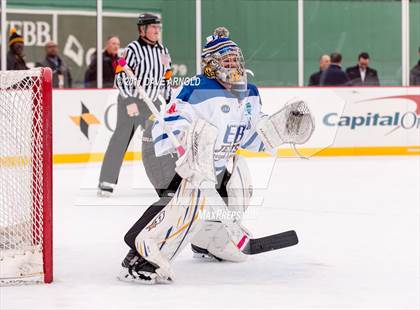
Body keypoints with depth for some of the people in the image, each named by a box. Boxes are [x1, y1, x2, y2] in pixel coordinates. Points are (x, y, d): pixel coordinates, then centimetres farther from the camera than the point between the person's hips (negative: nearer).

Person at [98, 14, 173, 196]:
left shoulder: (163, 52, 11)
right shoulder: (134, 49, -10)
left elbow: (166, 79, 18)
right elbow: (121, 77, -15)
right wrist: (129, 102, -21)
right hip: (130, 101, -6)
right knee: (121, 139, -5)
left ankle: (167, 183, 12)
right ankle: (106, 183, -2)